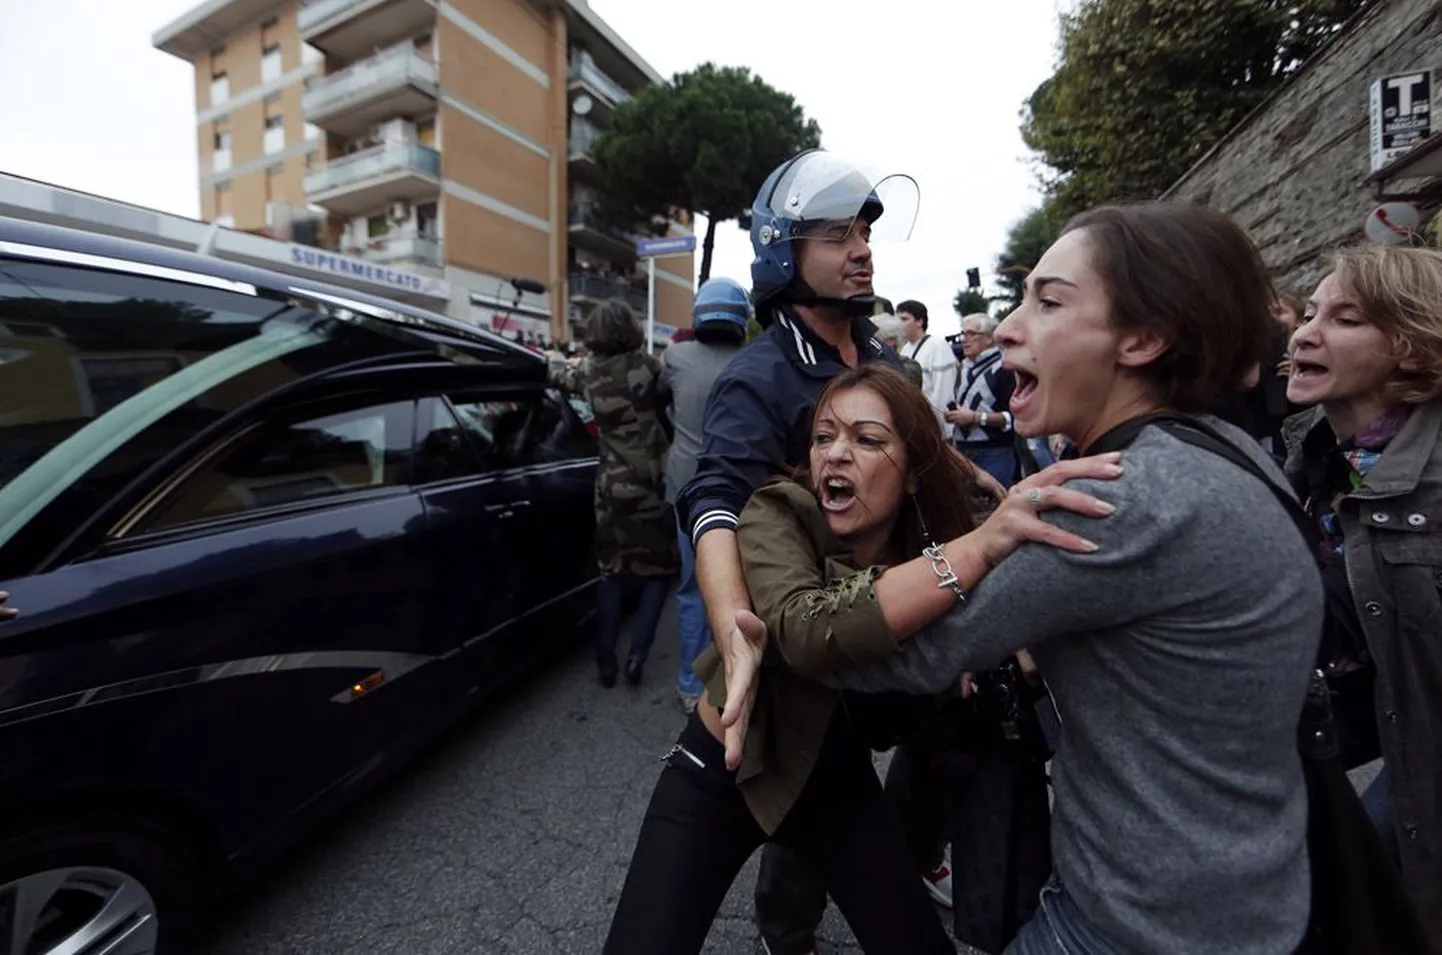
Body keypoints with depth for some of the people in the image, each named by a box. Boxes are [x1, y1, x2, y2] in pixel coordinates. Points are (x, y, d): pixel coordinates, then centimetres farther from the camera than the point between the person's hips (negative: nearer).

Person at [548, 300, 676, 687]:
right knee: (658, 568, 12)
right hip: (651, 481, -3)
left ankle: (606, 661, 16)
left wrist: (556, 357, 43)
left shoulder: (588, 373, 2)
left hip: (611, 484, 3)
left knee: (612, 570, 15)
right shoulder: (645, 365, -10)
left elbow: (557, 371, 21)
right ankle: (637, 653, 3)